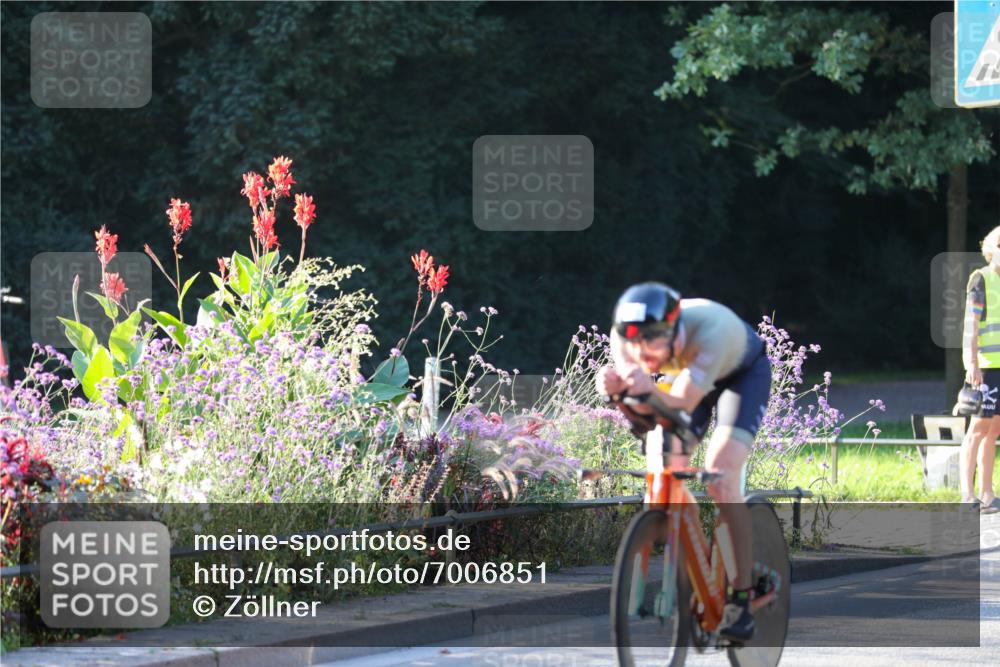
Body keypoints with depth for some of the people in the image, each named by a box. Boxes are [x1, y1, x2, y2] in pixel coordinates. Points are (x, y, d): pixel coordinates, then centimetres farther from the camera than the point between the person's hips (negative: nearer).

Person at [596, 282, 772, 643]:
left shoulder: (708, 328, -43)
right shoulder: (626, 338, -29)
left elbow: (680, 405, -46)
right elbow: (640, 410, -32)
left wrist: (651, 391, -67)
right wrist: (617, 389, -54)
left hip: (744, 372, -5)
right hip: (686, 371, 5)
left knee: (720, 477, -22)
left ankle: (742, 596, -19)